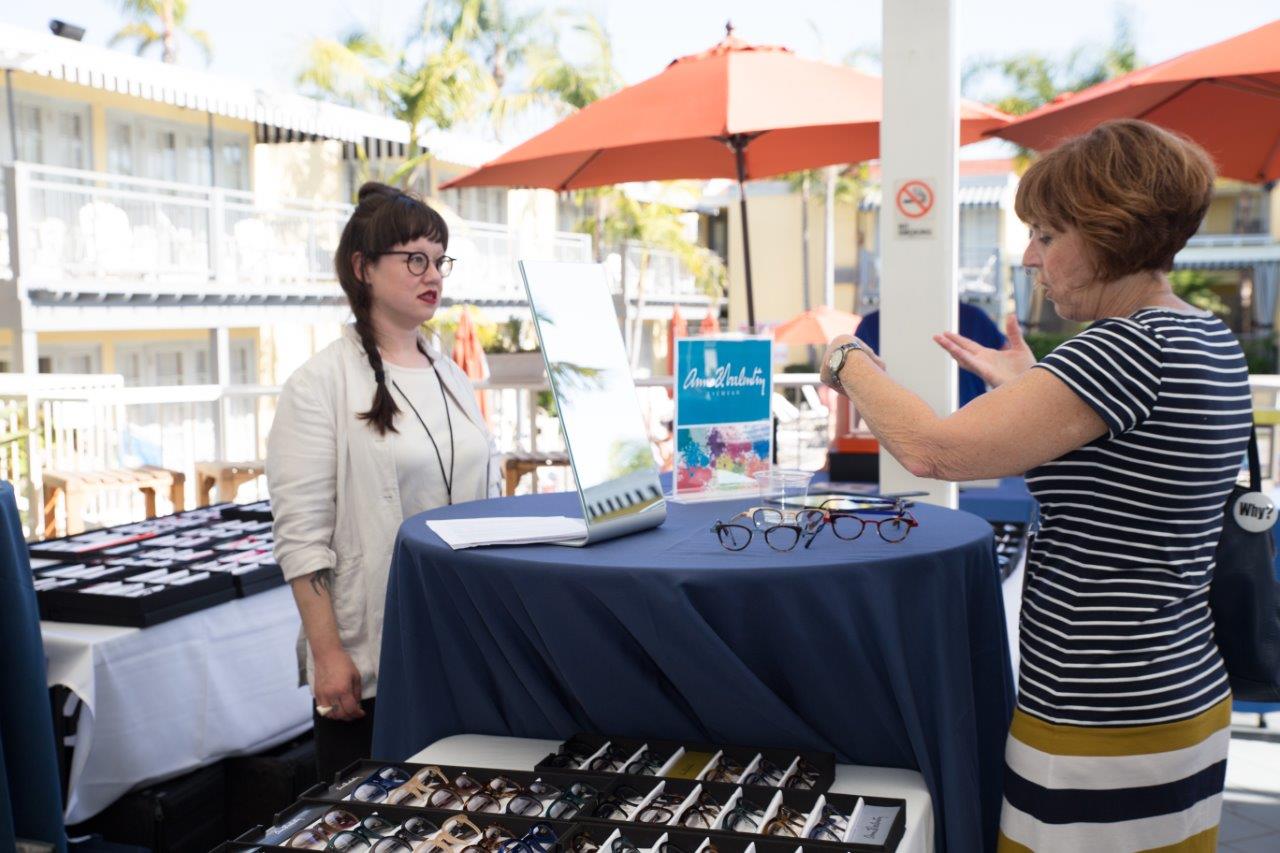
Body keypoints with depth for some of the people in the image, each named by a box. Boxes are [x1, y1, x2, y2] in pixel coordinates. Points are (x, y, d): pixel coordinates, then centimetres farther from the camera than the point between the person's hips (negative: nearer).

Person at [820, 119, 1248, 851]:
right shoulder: (1215, 345, 7)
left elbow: (933, 450, -25)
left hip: (1104, 733, -9)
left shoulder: (1133, 345, -21)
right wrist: (1027, 388, 16)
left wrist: (848, 357, -9)